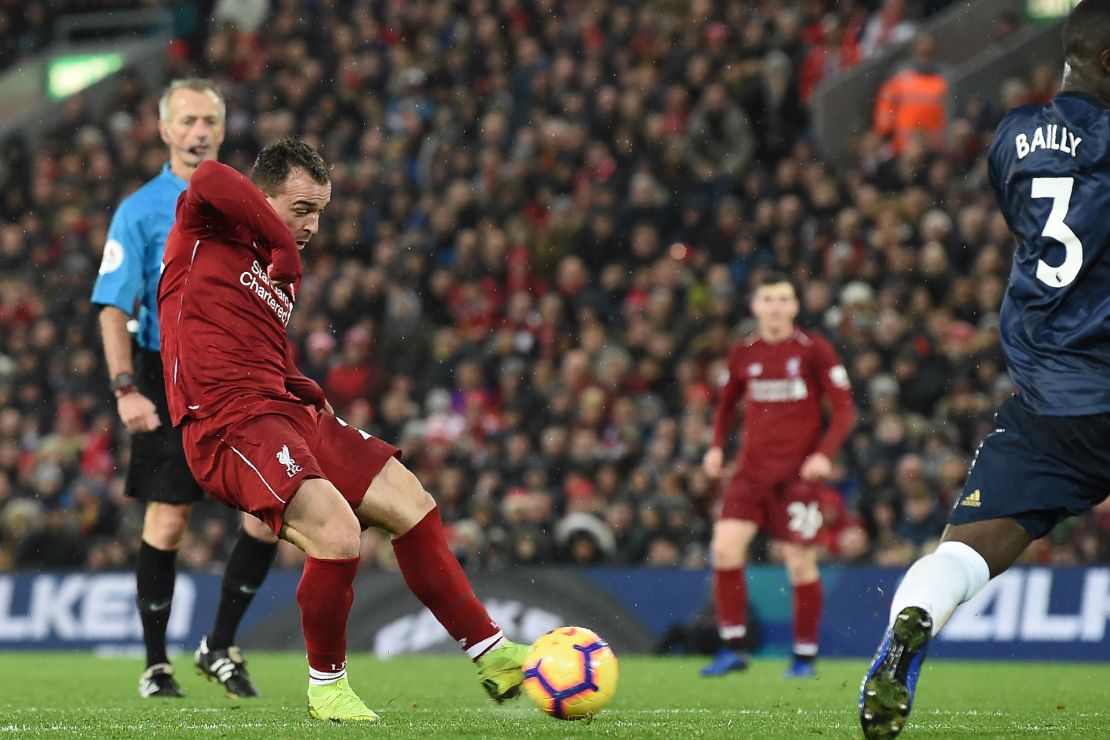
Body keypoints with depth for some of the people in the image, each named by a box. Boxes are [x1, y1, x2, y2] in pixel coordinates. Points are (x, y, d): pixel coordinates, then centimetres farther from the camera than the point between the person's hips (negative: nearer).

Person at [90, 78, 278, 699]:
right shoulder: (140, 211, -2)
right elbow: (114, 307, -5)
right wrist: (125, 389, -15)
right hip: (168, 380, -4)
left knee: (271, 515, -5)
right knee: (167, 523, -2)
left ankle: (220, 647, 10)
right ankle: (157, 665, 11)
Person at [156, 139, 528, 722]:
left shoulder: (282, 278, 23)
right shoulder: (204, 235, 0)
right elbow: (209, 180, -23)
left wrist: (309, 395, 12)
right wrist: (283, 244, -12)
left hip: (289, 412, 9)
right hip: (229, 427, -9)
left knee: (410, 503, 5)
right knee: (338, 530, -25)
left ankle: (492, 654, 17)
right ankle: (326, 685, -3)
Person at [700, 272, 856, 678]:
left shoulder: (814, 351, -4)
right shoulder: (742, 353, 7)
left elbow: (844, 410, -3)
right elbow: (727, 404, 22)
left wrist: (824, 453, -18)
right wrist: (717, 446, 5)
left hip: (799, 473, -3)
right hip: (752, 471, 3)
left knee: (801, 565, -2)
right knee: (725, 547, -13)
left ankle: (805, 656, 13)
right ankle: (732, 649, -4)